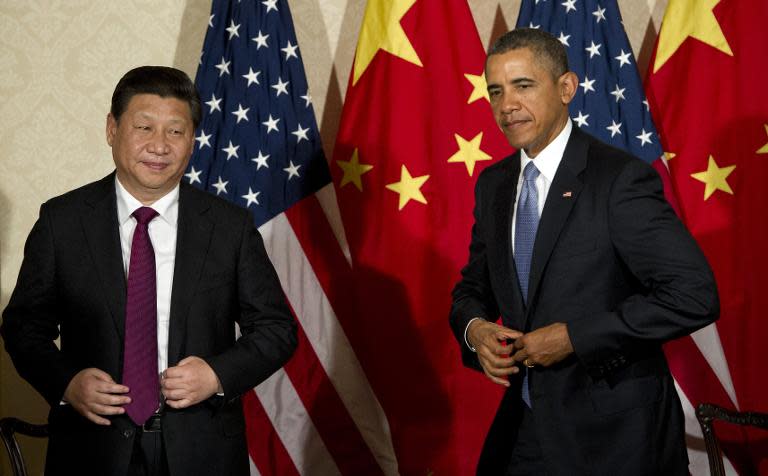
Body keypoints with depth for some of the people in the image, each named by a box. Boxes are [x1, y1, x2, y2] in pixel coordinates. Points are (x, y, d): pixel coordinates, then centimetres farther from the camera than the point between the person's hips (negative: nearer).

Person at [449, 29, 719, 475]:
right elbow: (474, 286, 15)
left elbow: (695, 295, -22)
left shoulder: (621, 179, -17)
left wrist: (573, 336, -21)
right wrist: (474, 328, -9)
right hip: (526, 422, 6)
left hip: (613, 430, -6)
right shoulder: (493, 184, 5)